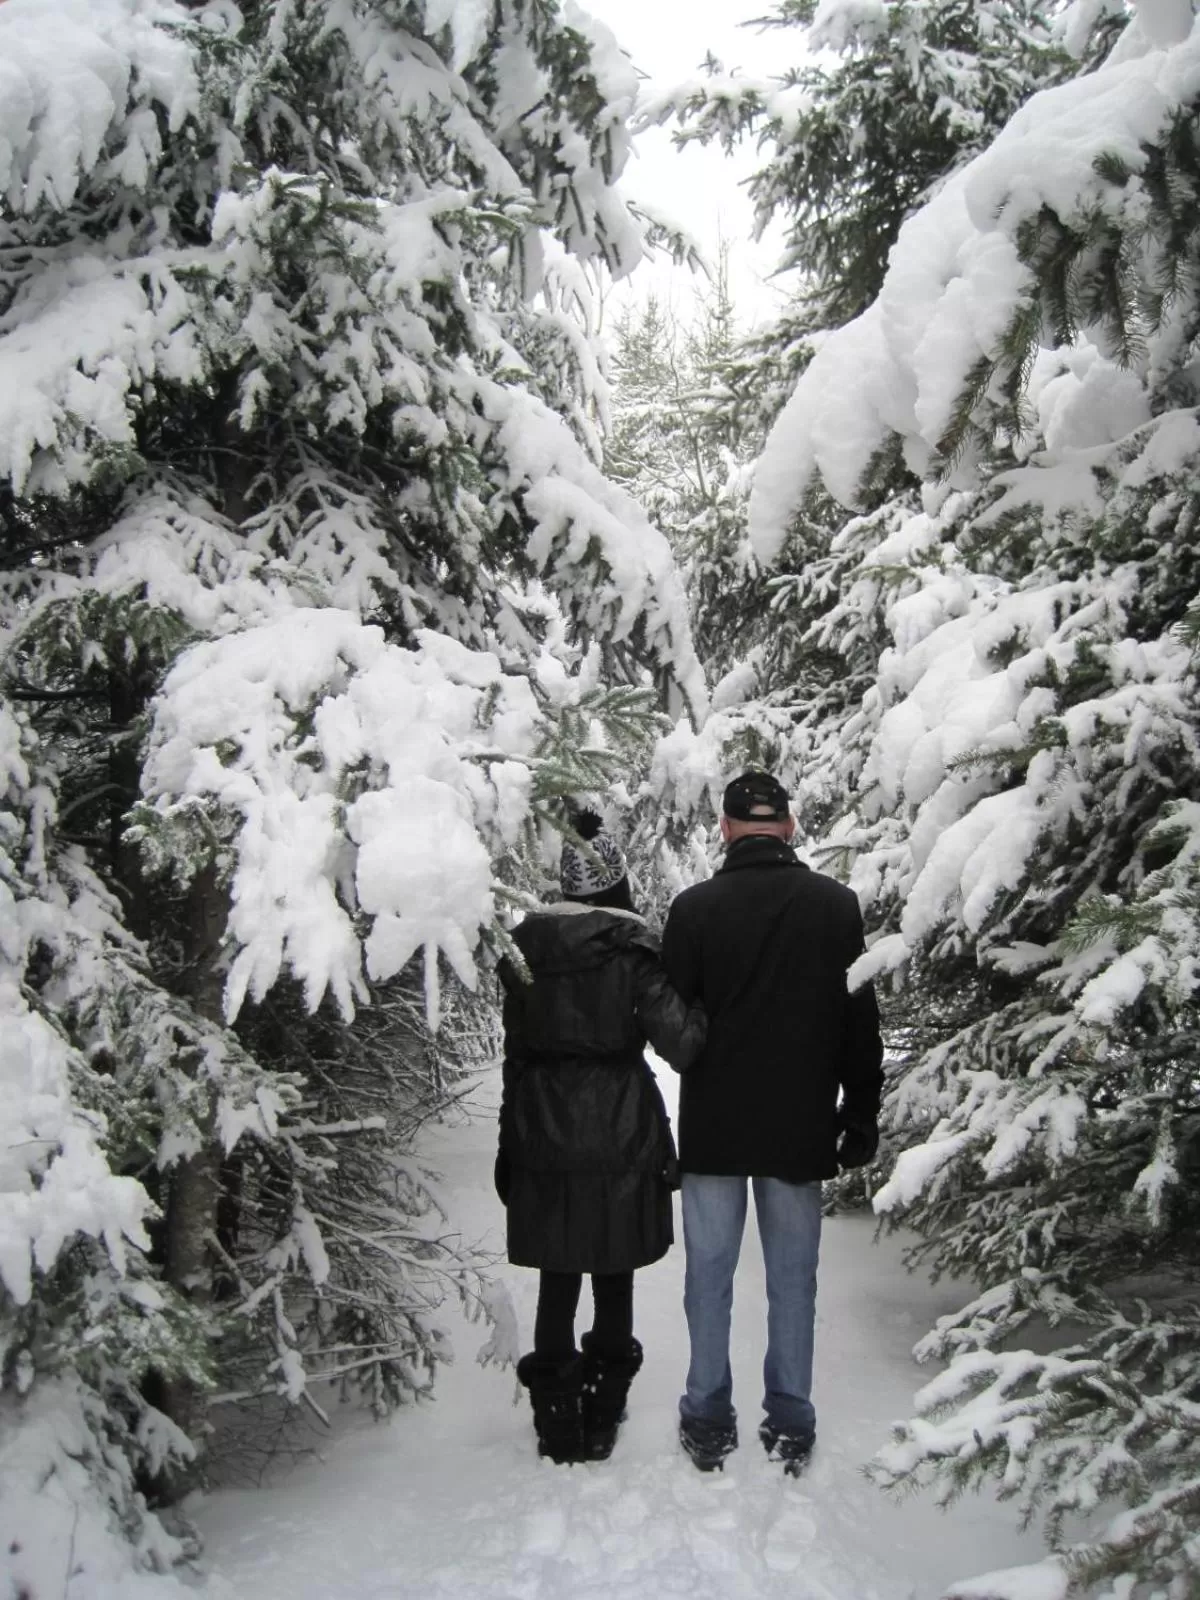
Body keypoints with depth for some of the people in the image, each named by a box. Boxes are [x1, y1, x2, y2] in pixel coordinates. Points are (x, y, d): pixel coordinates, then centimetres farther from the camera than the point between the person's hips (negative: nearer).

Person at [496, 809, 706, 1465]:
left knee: (556, 1284, 11)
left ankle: (558, 1429, 19)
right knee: (614, 1281, 12)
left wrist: (513, 1137, 13)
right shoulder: (631, 947, -11)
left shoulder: (526, 946, 1)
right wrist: (704, 1009, 2)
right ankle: (601, 1422, 21)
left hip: (542, 1137, 3)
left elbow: (515, 1050, 6)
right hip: (621, 1137, -3)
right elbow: (677, 1037, -18)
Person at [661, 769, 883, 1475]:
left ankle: (709, 1420, 17)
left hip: (714, 1125, -1)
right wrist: (861, 1115, 9)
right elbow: (862, 1023, 0)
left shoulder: (695, 907, -9)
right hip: (802, 1126, 1)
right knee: (793, 1276, 11)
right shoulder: (837, 905, -4)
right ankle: (790, 1423, 17)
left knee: (710, 1273, 10)